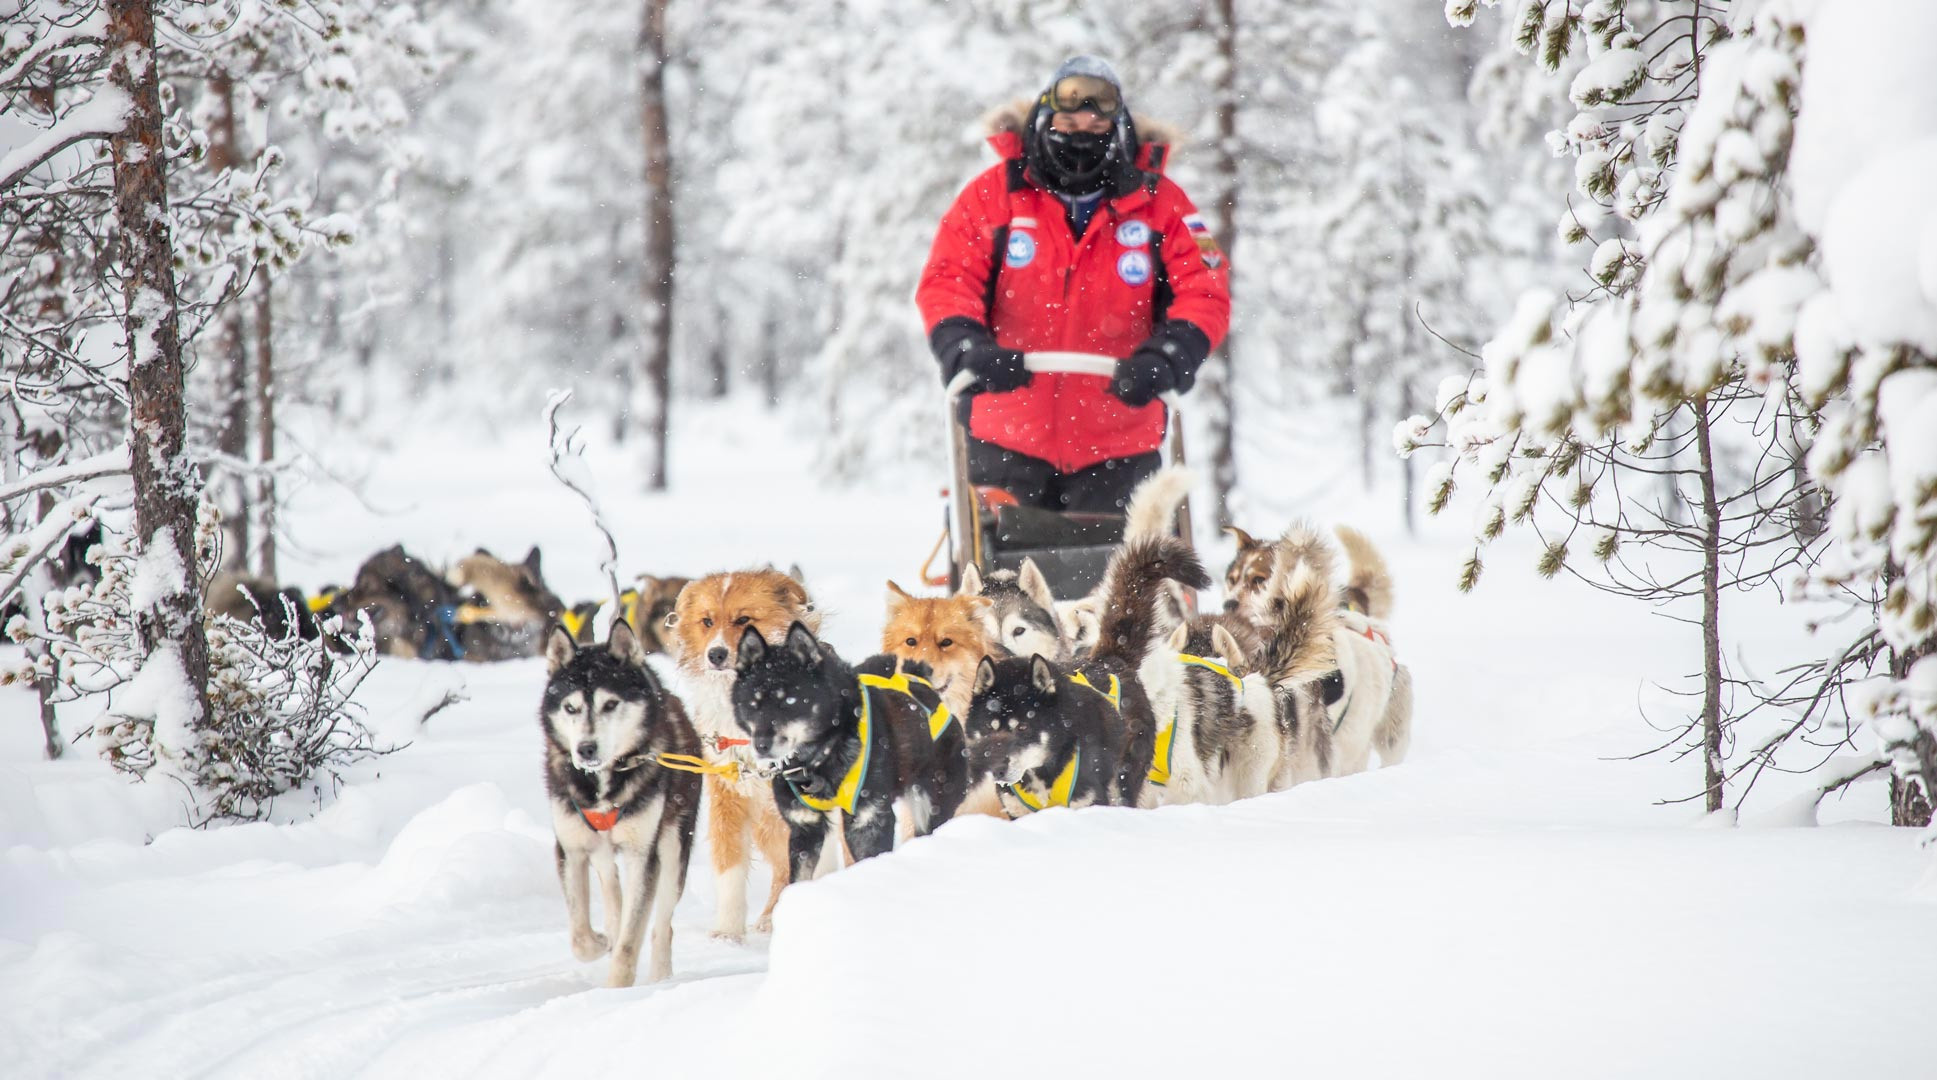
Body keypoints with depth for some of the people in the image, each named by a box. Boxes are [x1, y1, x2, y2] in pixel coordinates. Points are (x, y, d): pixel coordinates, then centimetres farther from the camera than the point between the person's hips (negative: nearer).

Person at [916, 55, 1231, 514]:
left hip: (1117, 446, 0)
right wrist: (963, 346, -24)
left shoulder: (1158, 202, 2)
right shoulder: (995, 194, 1)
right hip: (1007, 443, 0)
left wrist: (1167, 356, -24)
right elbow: (946, 281, -4)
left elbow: (1205, 293, -4)